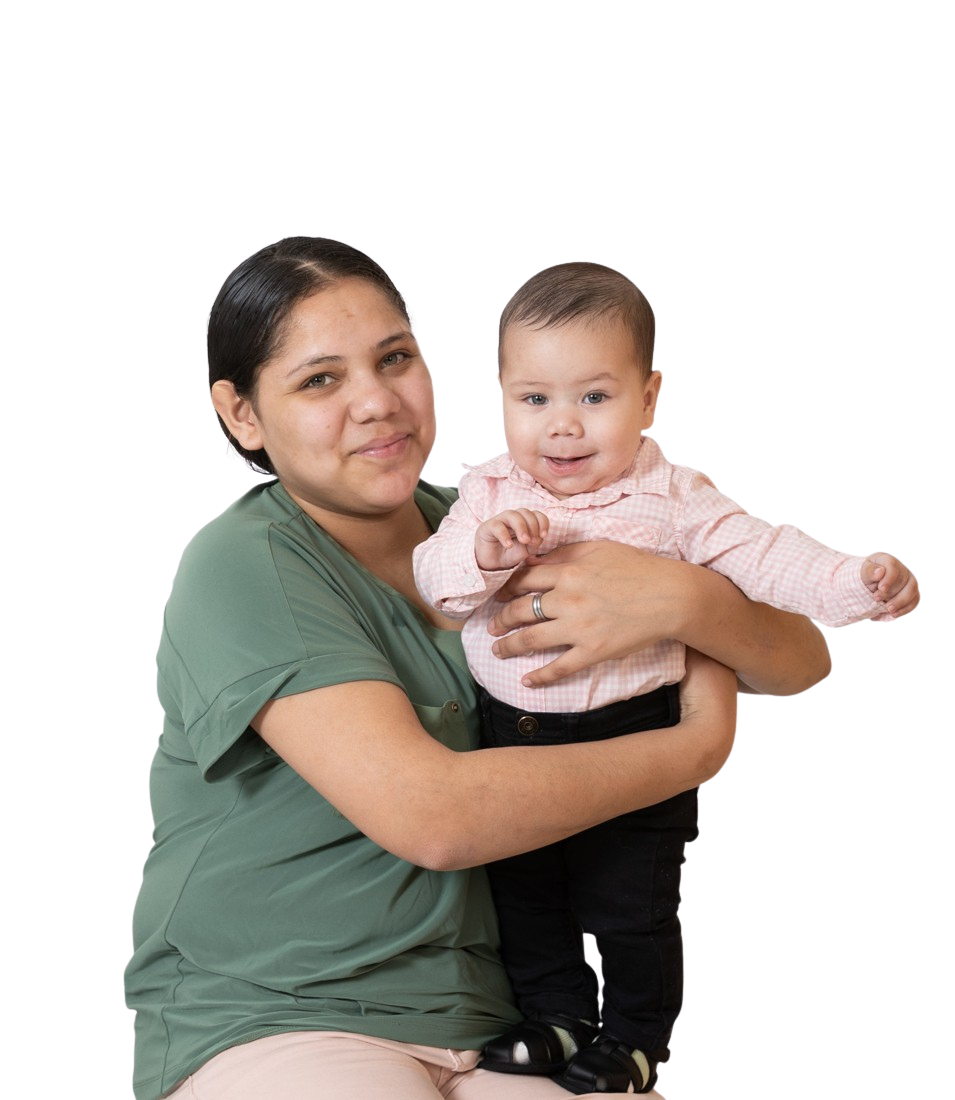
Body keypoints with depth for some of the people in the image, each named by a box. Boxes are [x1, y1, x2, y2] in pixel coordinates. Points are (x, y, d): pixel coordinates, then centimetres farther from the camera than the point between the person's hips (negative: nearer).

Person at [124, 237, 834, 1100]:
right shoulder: (241, 568, -10)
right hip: (268, 1029, -4)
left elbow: (800, 663, 5)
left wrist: (684, 600, -17)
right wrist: (701, 746, -11)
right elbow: (429, 814, -22)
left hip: (480, 1026, 4)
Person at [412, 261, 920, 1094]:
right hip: (511, 736, 3)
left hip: (632, 740, -3)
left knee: (631, 909, 9)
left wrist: (860, 582, -27)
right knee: (524, 897, 18)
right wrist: (481, 552, -29)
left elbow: (764, 555, -13)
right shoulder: (490, 494, -3)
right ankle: (559, 1017, 39)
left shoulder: (673, 500, -9)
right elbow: (432, 580, -8)